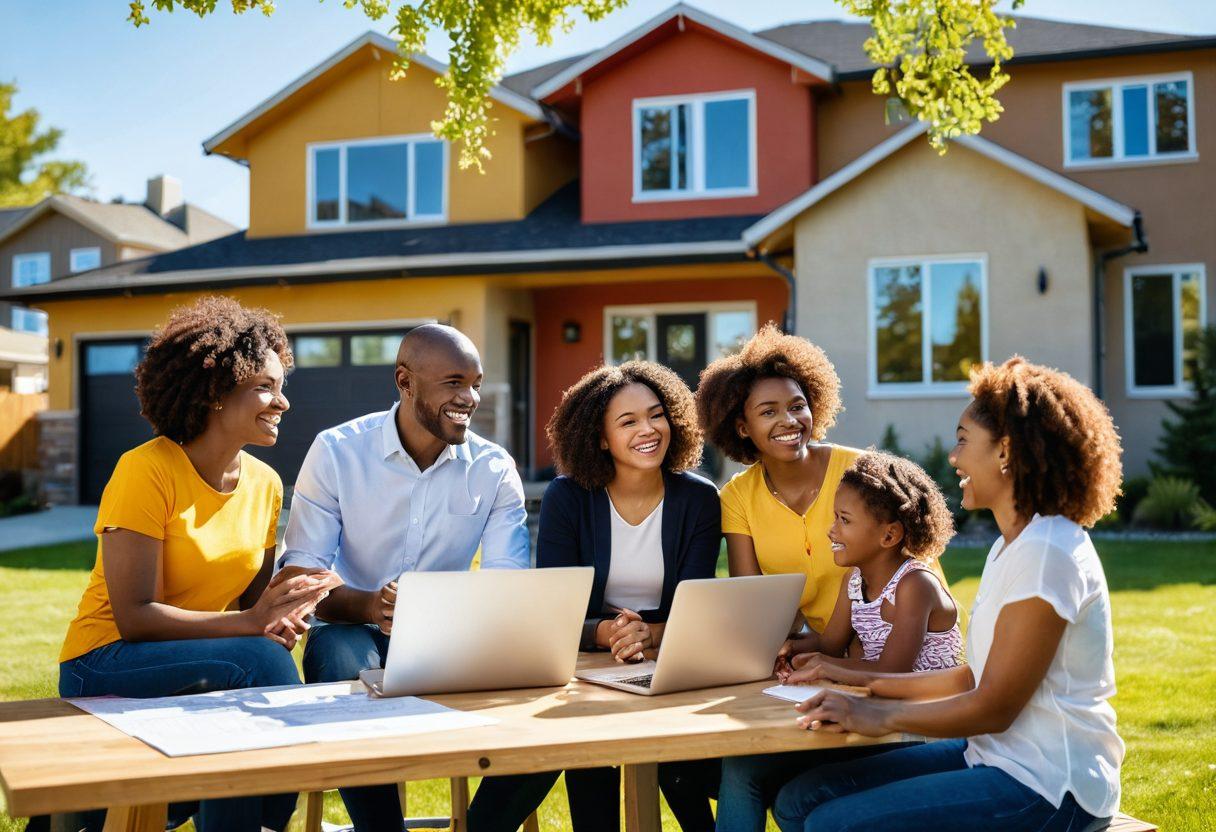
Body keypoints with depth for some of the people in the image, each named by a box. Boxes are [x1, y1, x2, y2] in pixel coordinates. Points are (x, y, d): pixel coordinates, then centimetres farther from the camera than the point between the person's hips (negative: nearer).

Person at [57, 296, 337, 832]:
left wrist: (278, 617, -13)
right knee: (258, 661, -31)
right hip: (106, 665, -6)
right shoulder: (146, 471, -16)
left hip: (205, 659, 6)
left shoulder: (265, 484, 4)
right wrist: (249, 624, -28)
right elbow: (135, 617, -20)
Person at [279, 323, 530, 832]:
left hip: (449, 637, 2)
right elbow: (298, 575, -13)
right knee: (348, 665, -35)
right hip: (354, 632, -1)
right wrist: (367, 605, -35)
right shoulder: (336, 451, -7)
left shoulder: (495, 469, -1)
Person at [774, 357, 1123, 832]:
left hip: (1048, 788, -10)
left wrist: (883, 717, -15)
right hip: (994, 756, 10)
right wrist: (867, 683, 12)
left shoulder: (1048, 554, -19)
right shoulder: (1011, 546, 15)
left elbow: (995, 707, -19)